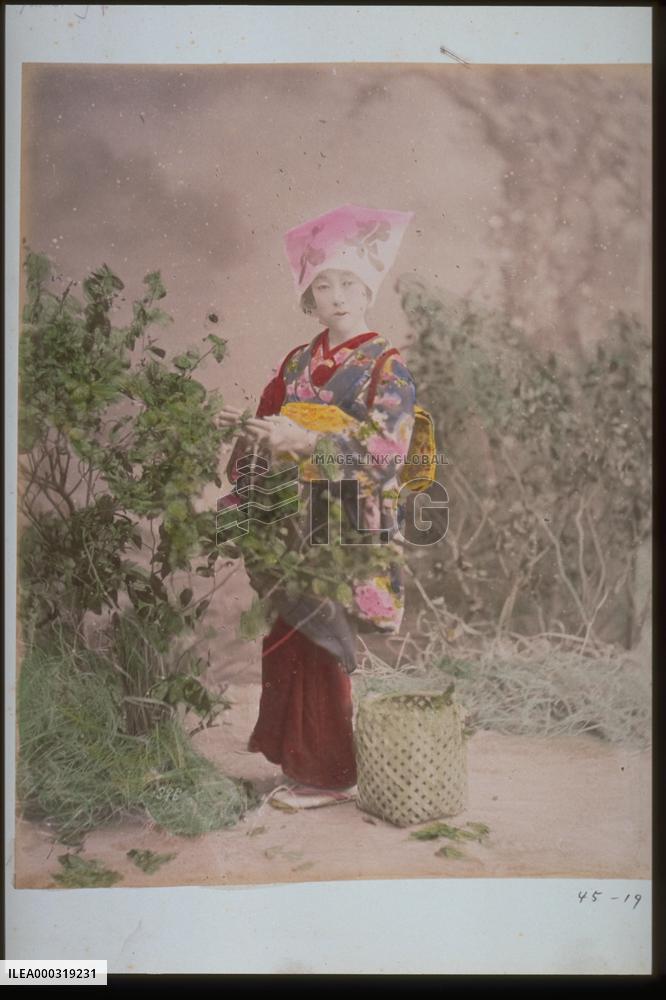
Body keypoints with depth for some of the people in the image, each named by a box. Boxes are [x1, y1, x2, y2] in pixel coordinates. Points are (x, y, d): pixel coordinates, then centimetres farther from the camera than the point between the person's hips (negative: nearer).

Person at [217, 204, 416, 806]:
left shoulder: (387, 366, -2)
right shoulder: (298, 362, 15)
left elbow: (384, 448, -15)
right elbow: (270, 429, 19)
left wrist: (305, 441, -23)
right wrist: (248, 428, -2)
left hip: (348, 528, -5)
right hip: (293, 523, 5)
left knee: (326, 641, -4)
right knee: (288, 638, 6)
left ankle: (333, 774, 12)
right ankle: (295, 756, 23)